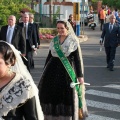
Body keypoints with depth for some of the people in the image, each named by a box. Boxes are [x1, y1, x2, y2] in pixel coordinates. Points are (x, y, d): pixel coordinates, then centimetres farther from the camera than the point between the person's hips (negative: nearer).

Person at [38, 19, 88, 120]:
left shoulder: (73, 41, -4)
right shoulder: (54, 40, 9)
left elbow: (78, 59, -5)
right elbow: (49, 56, 14)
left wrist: (80, 75, -9)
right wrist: (45, 71, 14)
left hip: (67, 71, -4)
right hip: (53, 70, 4)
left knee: (67, 95, 2)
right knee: (50, 93, 5)